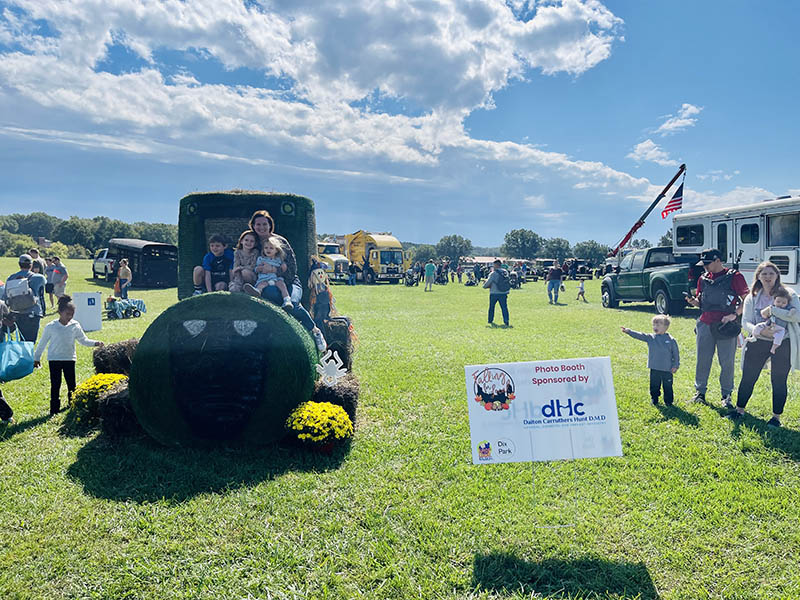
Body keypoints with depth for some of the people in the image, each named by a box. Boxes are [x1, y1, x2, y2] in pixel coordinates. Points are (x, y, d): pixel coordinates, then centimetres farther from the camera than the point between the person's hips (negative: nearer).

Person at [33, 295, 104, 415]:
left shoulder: (75, 326, -2)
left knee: (71, 384, 4)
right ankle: (54, 410, 10)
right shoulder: (50, 327, -7)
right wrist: (37, 358, 12)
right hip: (54, 359, -1)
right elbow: (42, 343, 5)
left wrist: (96, 343, -10)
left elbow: (83, 340, 6)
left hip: (70, 359, 2)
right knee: (55, 385, 2)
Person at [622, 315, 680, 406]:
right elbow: (639, 336, -7)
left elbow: (676, 354, 2)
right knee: (654, 386, 11)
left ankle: (668, 401, 23)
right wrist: (629, 331, -20)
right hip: (654, 369, 2)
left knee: (667, 387, 7)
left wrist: (675, 365, -1)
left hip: (667, 369, -2)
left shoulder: (671, 340, -4)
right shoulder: (650, 338, 2)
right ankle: (654, 401, 27)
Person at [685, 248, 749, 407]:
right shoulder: (703, 278, 12)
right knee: (702, 360, 8)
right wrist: (693, 301, -3)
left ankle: (726, 395, 15)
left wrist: (735, 314, -14)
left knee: (727, 362, 3)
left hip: (725, 325, -4)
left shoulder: (734, 277, -2)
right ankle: (700, 391, 20)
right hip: (705, 324, 4)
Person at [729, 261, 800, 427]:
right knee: (748, 377, 7)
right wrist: (759, 330, -17)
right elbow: (745, 322, 2)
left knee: (779, 380, 3)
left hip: (782, 343, -2)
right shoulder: (752, 297, 8)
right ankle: (739, 409, 23)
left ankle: (776, 417, 18)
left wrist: (771, 309, -19)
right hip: (758, 342, 2)